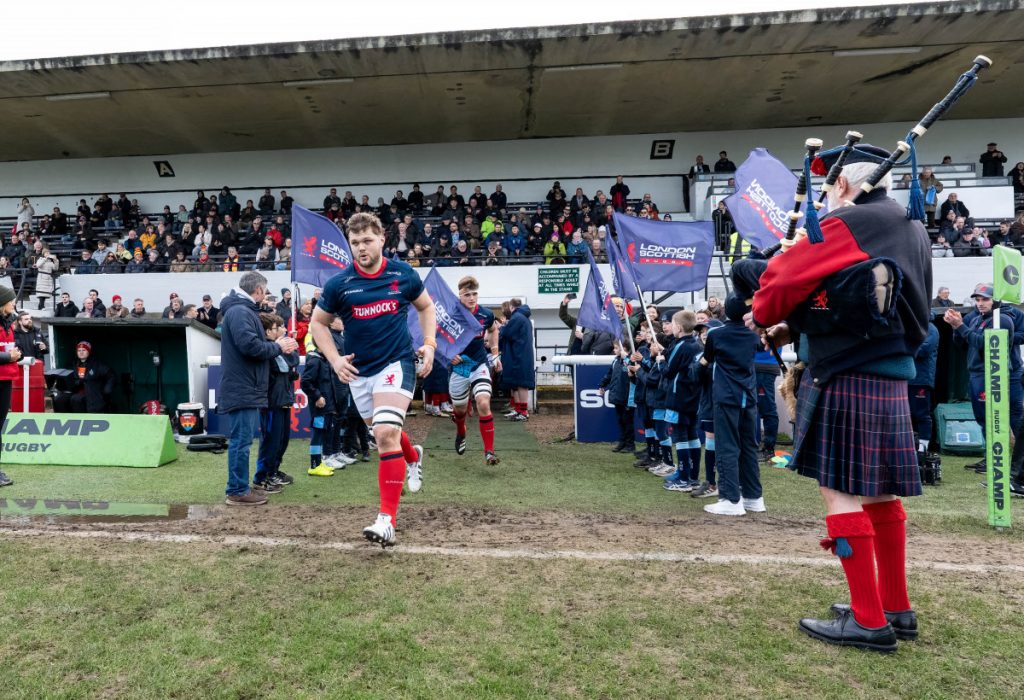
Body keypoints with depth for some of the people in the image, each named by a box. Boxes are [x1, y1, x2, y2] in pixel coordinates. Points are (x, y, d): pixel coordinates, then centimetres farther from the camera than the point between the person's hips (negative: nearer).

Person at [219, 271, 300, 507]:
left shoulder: (244, 310, 19)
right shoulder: (239, 312, -14)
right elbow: (250, 345, -25)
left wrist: (277, 344, 6)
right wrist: (278, 347, -12)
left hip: (246, 389, 11)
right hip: (242, 389, -11)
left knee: (243, 439, 15)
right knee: (241, 440, -5)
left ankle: (241, 487, 24)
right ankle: (237, 492, 1)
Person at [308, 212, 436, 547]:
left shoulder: (404, 275, -6)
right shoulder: (339, 283, -6)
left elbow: (426, 306, 11)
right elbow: (318, 322, 6)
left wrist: (429, 344, -1)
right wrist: (334, 359, -6)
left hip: (397, 363, -3)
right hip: (359, 371, 3)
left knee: (387, 433, -20)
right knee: (382, 432, 19)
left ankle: (387, 519, -15)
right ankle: (413, 456, 55)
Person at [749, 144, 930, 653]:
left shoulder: (846, 224, -11)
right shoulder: (911, 230, 18)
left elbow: (784, 276, -12)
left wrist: (765, 317, 11)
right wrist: (796, 326, 19)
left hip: (844, 380, -9)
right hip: (891, 378, 9)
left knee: (841, 492, -2)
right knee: (879, 493, 15)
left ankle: (869, 620, 5)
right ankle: (897, 608, 25)